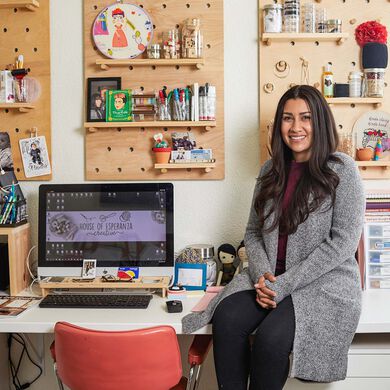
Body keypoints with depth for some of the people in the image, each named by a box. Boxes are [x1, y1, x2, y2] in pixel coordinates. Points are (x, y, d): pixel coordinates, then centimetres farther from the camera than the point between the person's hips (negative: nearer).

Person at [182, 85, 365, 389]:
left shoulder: (342, 169, -6)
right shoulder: (272, 170, 10)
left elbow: (343, 242, -13)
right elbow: (253, 232, 12)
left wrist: (284, 284, -18)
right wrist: (263, 275, -9)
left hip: (326, 283, -4)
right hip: (271, 278, 4)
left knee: (271, 338, -30)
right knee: (227, 319, -25)